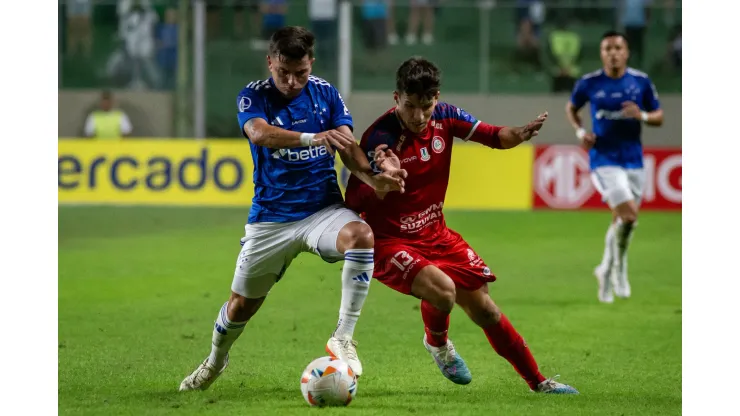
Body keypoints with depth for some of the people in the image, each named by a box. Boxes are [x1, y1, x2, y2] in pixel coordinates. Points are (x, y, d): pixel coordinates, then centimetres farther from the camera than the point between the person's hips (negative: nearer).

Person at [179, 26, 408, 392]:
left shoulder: (326, 94, 2)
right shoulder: (253, 97, -6)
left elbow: (348, 148, -6)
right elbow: (260, 133, -29)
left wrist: (373, 178, -28)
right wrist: (313, 138, -46)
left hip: (323, 208, 1)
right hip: (270, 217, 0)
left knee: (362, 236, -32)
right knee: (241, 304, 7)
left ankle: (343, 338, -24)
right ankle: (215, 361, 39)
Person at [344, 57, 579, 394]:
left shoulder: (445, 117, -6)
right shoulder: (380, 137, -24)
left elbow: (493, 136, 4)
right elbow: (355, 202, -24)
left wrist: (518, 134, -19)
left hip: (434, 236, 6)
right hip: (388, 242, -6)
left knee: (484, 309, 7)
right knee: (442, 289, -30)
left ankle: (538, 382, 22)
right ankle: (437, 343, 5)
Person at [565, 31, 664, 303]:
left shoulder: (641, 82, 0)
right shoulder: (588, 83, -3)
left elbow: (659, 117, 8)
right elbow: (571, 108, 15)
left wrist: (642, 116, -14)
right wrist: (580, 132, -4)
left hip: (633, 160, 3)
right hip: (603, 160, -3)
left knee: (621, 221, 9)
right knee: (628, 214, -18)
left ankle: (608, 272, 31)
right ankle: (618, 268, 3)